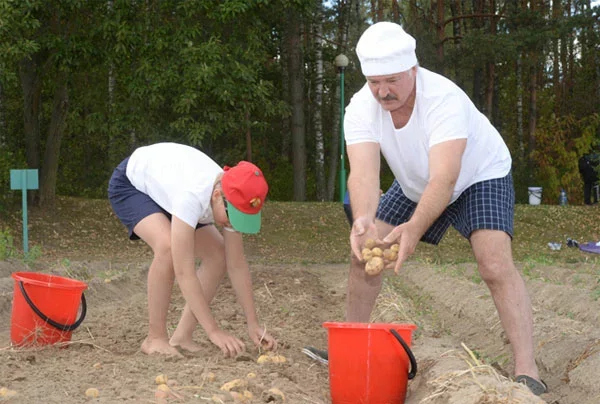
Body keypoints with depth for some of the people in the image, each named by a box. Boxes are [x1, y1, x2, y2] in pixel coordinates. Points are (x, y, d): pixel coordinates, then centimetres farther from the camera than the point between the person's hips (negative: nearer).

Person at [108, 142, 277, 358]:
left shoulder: (232, 198, -24)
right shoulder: (192, 196, -45)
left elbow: (237, 264, -15)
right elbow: (183, 271, -44)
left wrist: (253, 324, -18)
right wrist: (213, 331, -44)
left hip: (165, 184, 7)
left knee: (217, 255, -7)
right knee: (168, 247, -33)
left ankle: (181, 337, -1)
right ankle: (155, 339, -18)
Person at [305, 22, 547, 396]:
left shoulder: (444, 99, -37)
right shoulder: (361, 108, -23)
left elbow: (444, 178, -46)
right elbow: (363, 172, -36)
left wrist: (414, 228, -61)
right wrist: (363, 220, -57)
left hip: (480, 176, -5)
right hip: (416, 185, 6)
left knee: (496, 265, -25)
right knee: (364, 252, 1)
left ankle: (528, 372, -27)